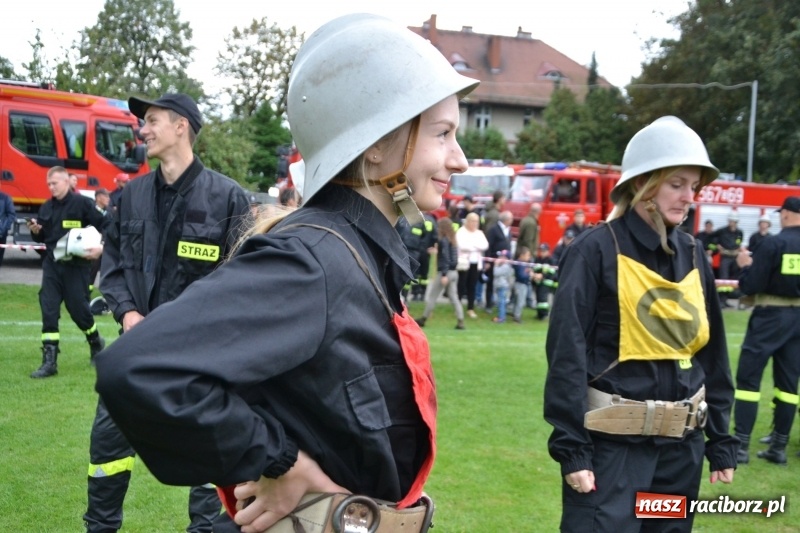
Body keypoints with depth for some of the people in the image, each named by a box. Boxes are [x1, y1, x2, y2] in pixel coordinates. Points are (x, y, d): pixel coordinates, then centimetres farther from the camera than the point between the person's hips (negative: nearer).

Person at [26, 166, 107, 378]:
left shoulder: (82, 203, -8)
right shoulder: (46, 208, 9)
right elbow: (41, 238, 17)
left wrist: (101, 248, -22)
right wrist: (35, 231, -4)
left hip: (76, 265, -5)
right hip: (52, 265, 5)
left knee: (78, 309, 3)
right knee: (48, 311, -3)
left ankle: (96, 343, 32)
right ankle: (49, 361, -1)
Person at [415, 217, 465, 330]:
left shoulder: (443, 240, -13)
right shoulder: (452, 240, 11)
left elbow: (445, 258, -19)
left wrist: (444, 275, -22)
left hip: (444, 272, -8)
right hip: (453, 272, 8)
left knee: (431, 296, 4)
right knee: (454, 297, 6)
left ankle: (423, 319, 13)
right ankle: (460, 321, -2)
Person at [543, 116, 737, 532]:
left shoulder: (693, 256, 8)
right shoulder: (597, 249, -10)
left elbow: (712, 353, 13)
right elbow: (567, 353, -12)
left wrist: (721, 440, 11)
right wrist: (570, 446, -16)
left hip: (681, 445, 6)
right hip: (611, 443, -6)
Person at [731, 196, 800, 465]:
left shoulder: (772, 243, -13)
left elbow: (751, 286, -13)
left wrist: (746, 266, 5)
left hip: (771, 316, -5)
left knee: (747, 376, 1)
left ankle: (741, 445, -2)